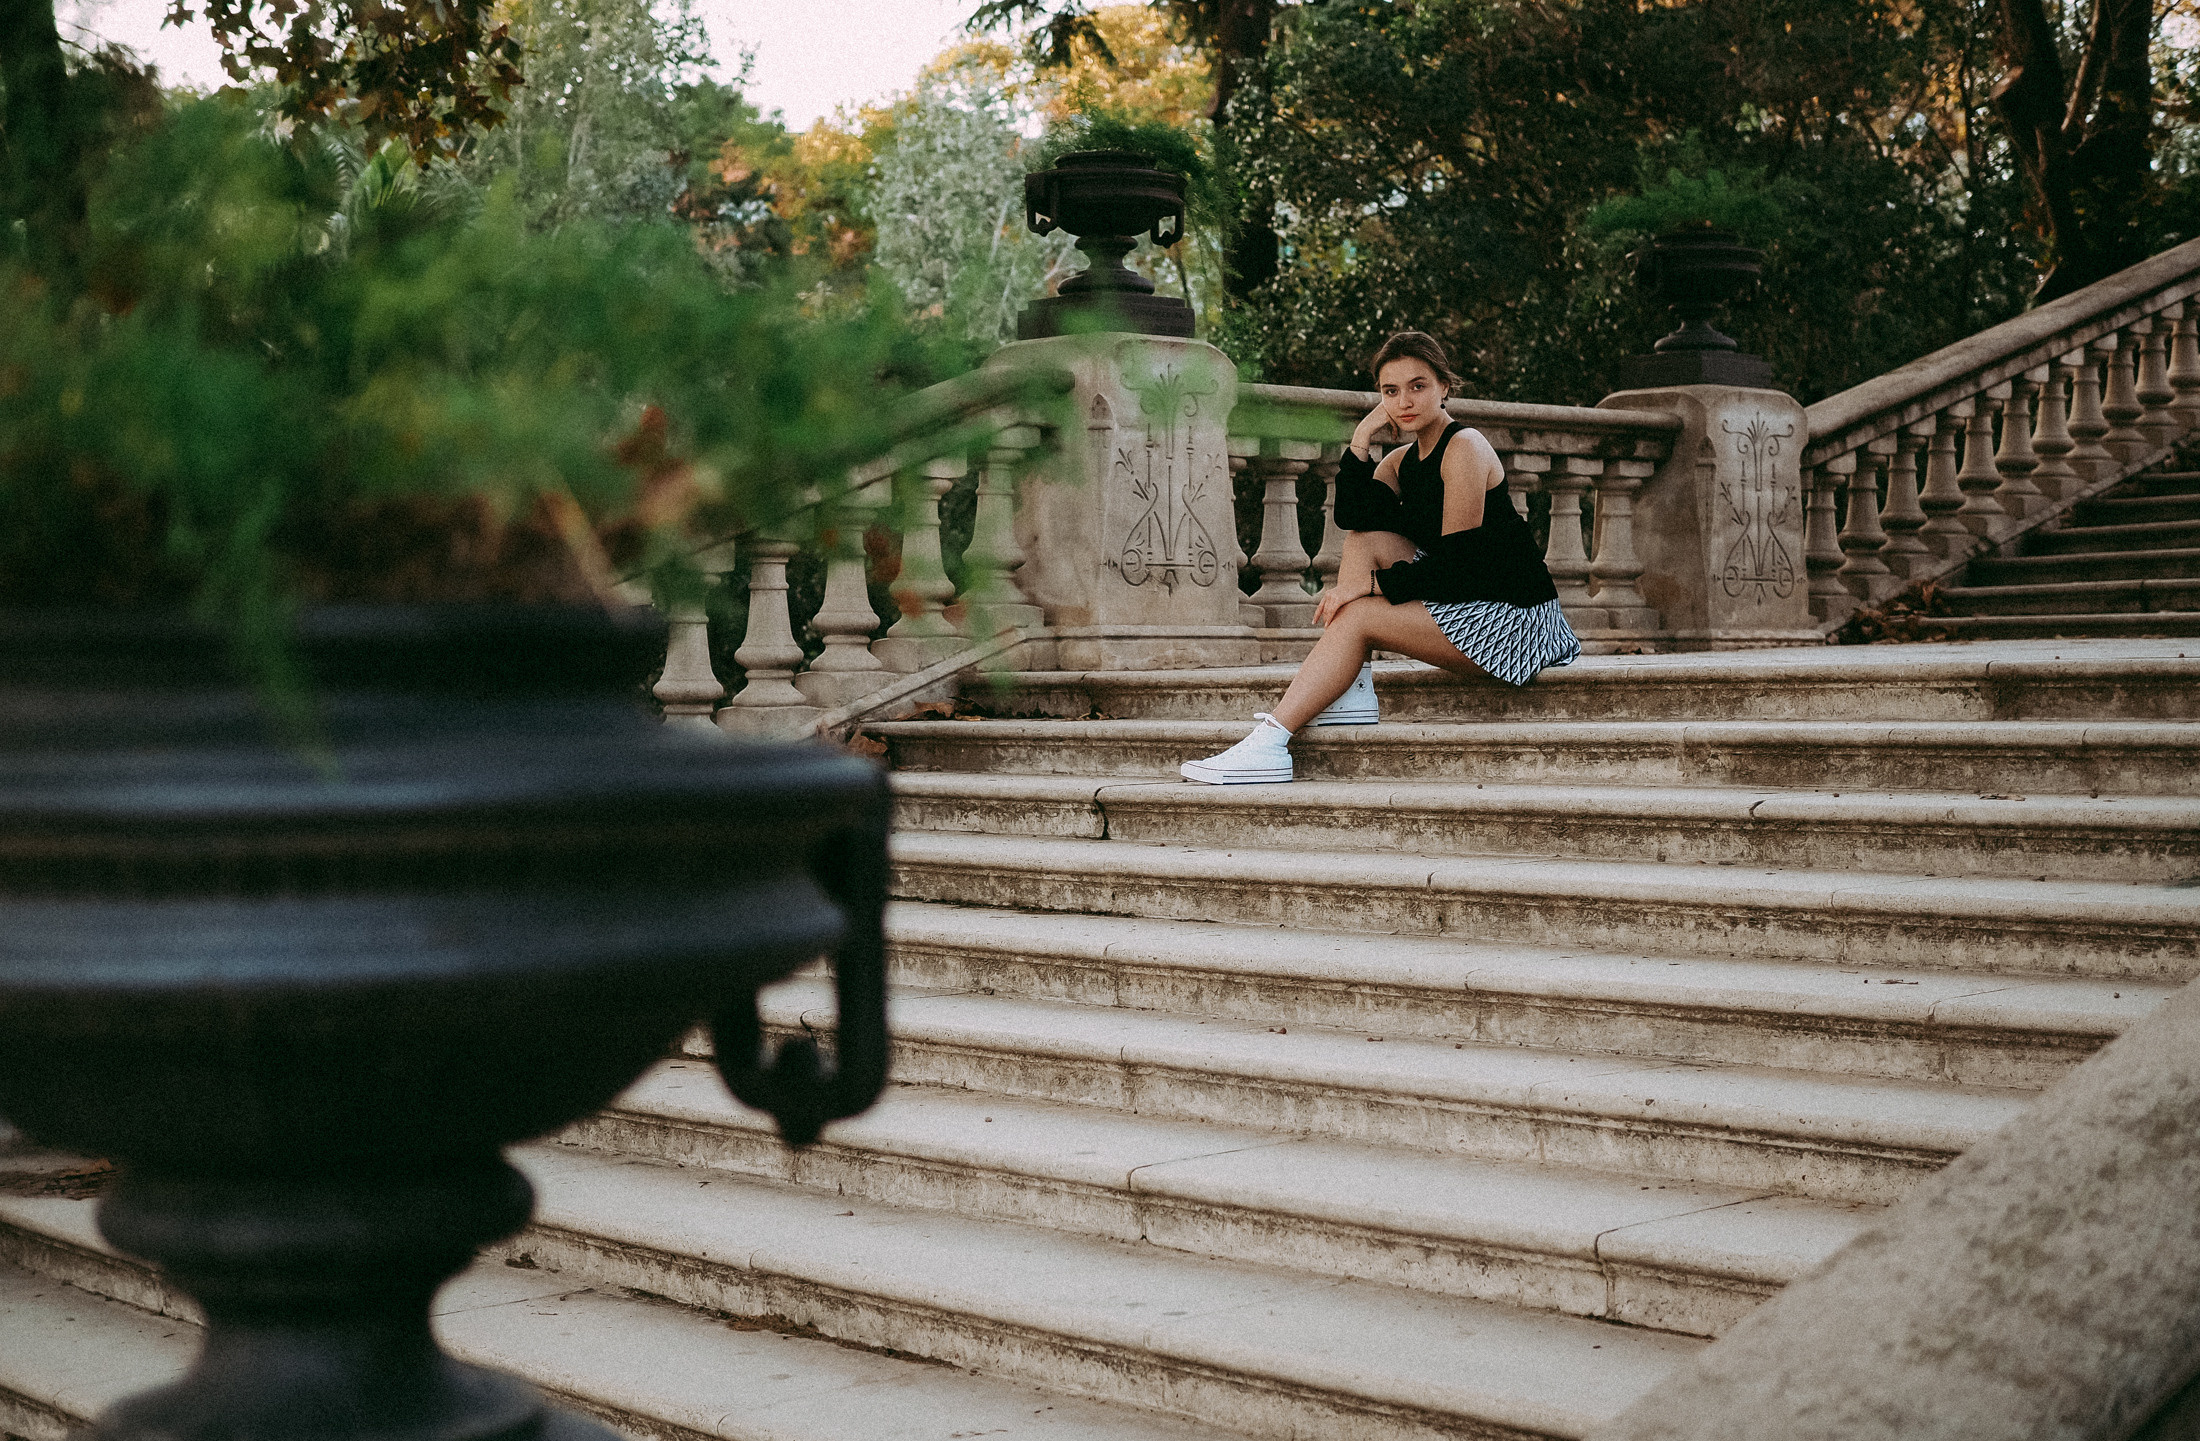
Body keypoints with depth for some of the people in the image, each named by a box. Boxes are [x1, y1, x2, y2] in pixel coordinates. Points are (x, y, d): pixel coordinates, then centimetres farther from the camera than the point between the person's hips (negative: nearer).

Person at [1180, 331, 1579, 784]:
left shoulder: (1464, 448, -13)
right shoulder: (1400, 461, 12)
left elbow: (1457, 564, -19)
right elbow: (1351, 516, -8)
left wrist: (1369, 584, -17)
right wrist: (1361, 440, -13)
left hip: (1514, 616, -8)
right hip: (1461, 601, 8)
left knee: (1356, 616, -17)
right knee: (1364, 539, 0)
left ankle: (1269, 744, -21)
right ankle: (1351, 693, -8)